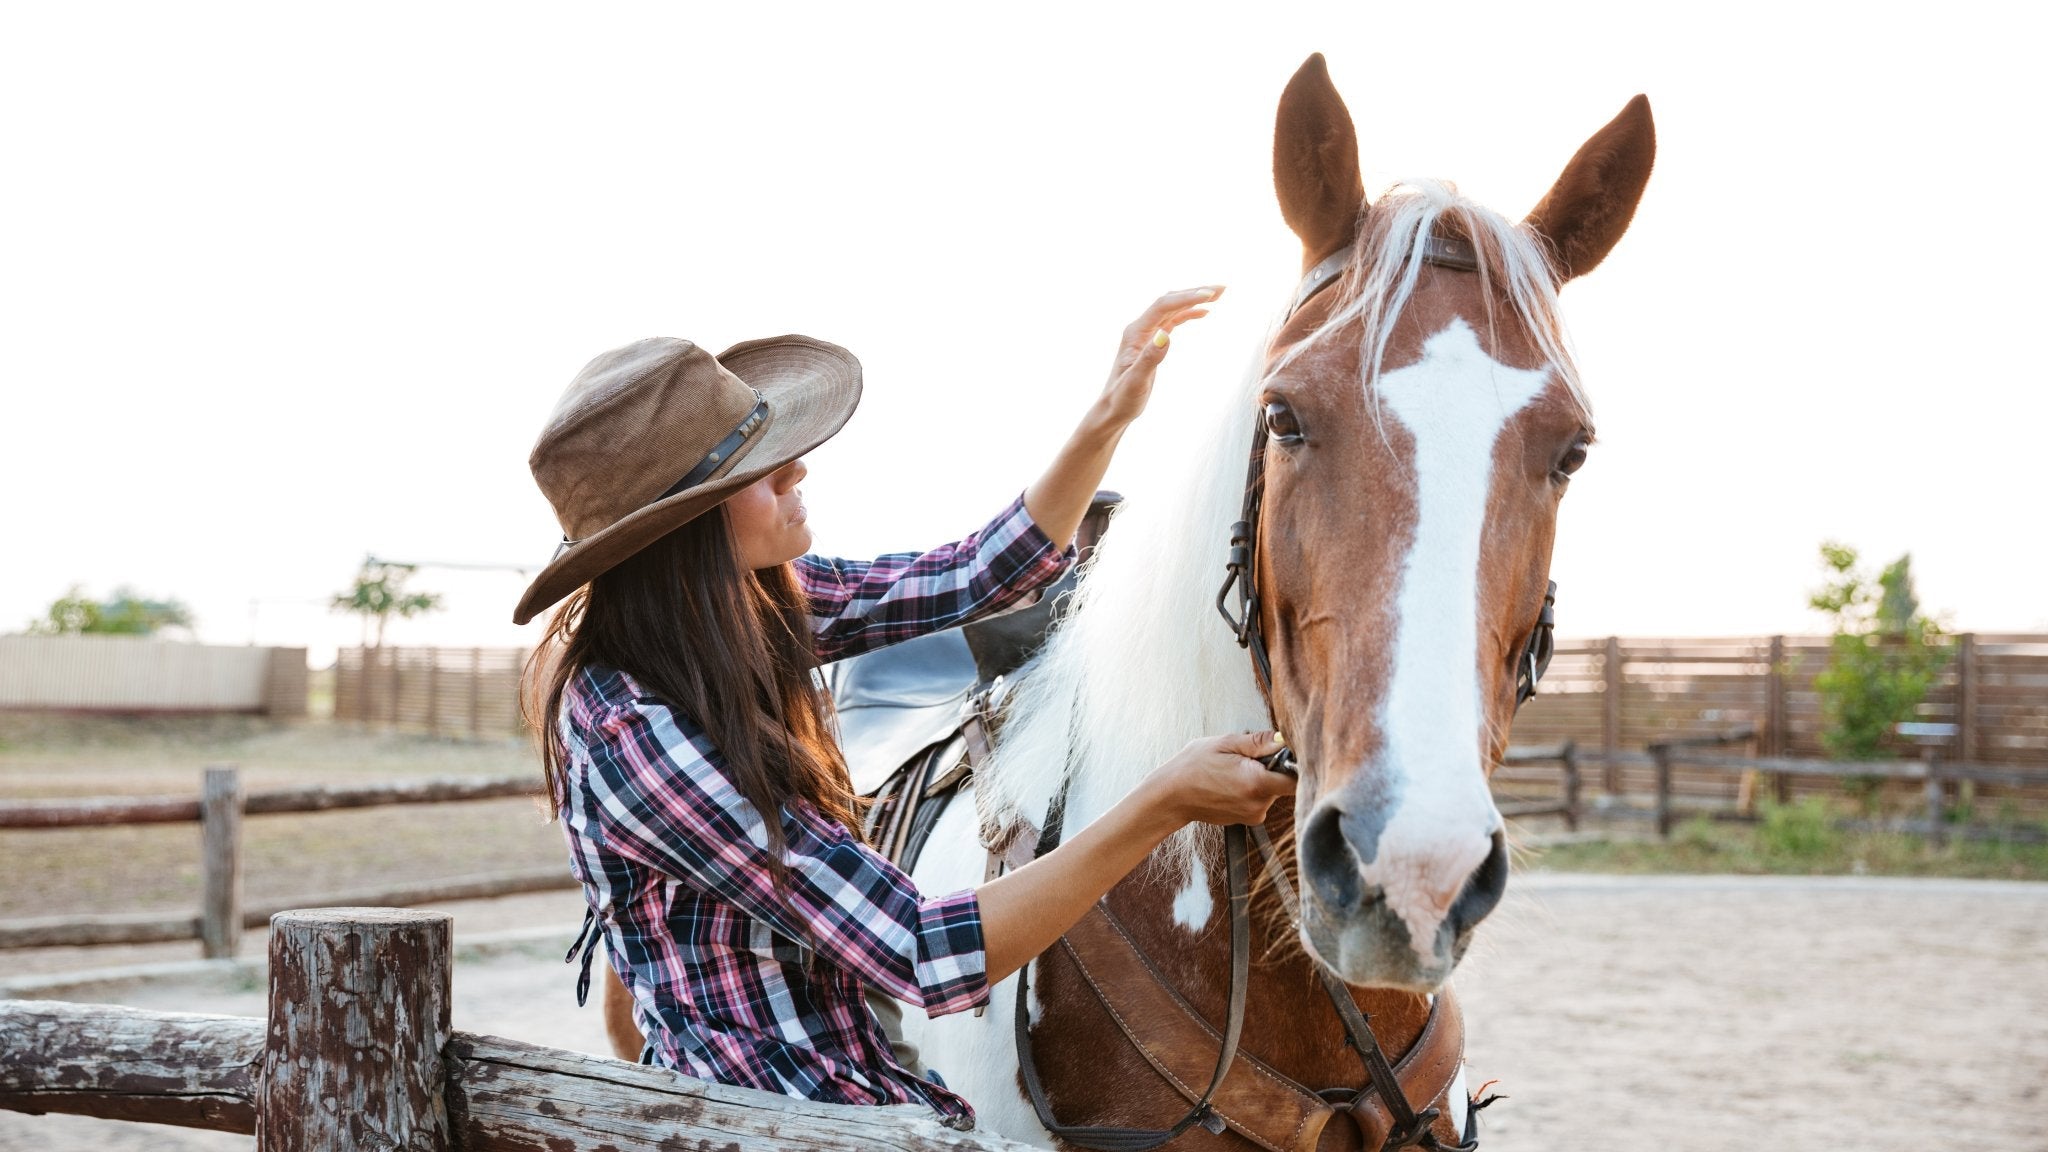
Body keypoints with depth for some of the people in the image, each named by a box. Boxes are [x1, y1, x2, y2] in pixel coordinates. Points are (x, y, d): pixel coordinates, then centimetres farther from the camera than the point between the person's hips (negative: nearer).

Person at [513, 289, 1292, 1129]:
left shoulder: (747, 603, -1)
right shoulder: (629, 735, -25)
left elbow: (980, 578, 12)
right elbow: (926, 961, -25)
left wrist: (1109, 420, 0)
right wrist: (1164, 805, -26)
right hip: (784, 1119, -8)